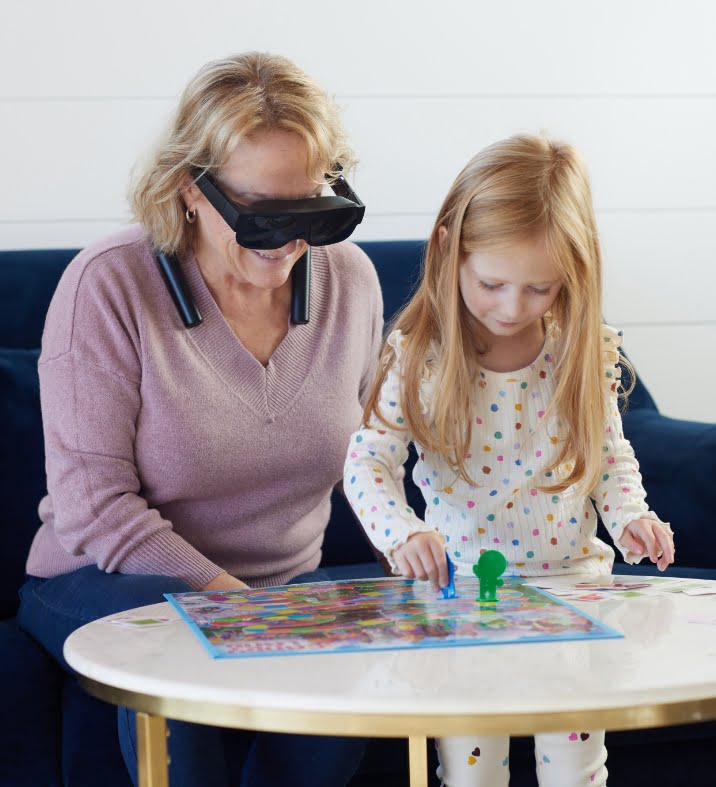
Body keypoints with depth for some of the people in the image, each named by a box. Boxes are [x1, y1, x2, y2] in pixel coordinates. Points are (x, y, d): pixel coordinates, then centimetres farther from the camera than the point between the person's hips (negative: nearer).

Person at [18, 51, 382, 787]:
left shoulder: (350, 278, 3)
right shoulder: (108, 285, -13)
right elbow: (92, 505, -16)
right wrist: (230, 597, -25)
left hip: (288, 585, 4)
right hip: (106, 581, -3)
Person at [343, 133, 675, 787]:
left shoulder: (587, 351, -5)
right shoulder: (419, 355, -11)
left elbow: (612, 454, 8)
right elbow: (367, 461, -13)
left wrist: (629, 516, -10)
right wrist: (403, 531, -30)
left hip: (572, 576, 1)